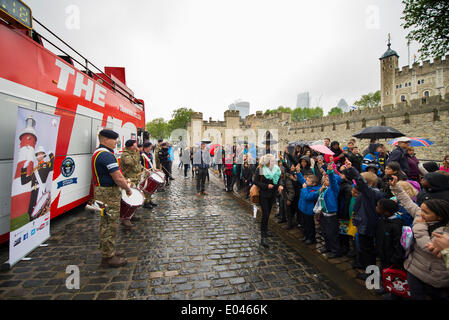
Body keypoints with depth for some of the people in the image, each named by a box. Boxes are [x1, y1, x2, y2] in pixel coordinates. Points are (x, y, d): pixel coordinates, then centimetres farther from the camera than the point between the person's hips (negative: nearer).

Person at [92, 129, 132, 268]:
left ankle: (108, 250, 34)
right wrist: (128, 189, -10)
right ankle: (108, 257, 12)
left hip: (102, 191, 11)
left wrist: (124, 181, 12)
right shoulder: (106, 155, -21)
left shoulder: (98, 153, 14)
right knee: (110, 225, 0)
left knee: (107, 224, 20)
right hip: (109, 194, -11)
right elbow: (118, 178, -23)